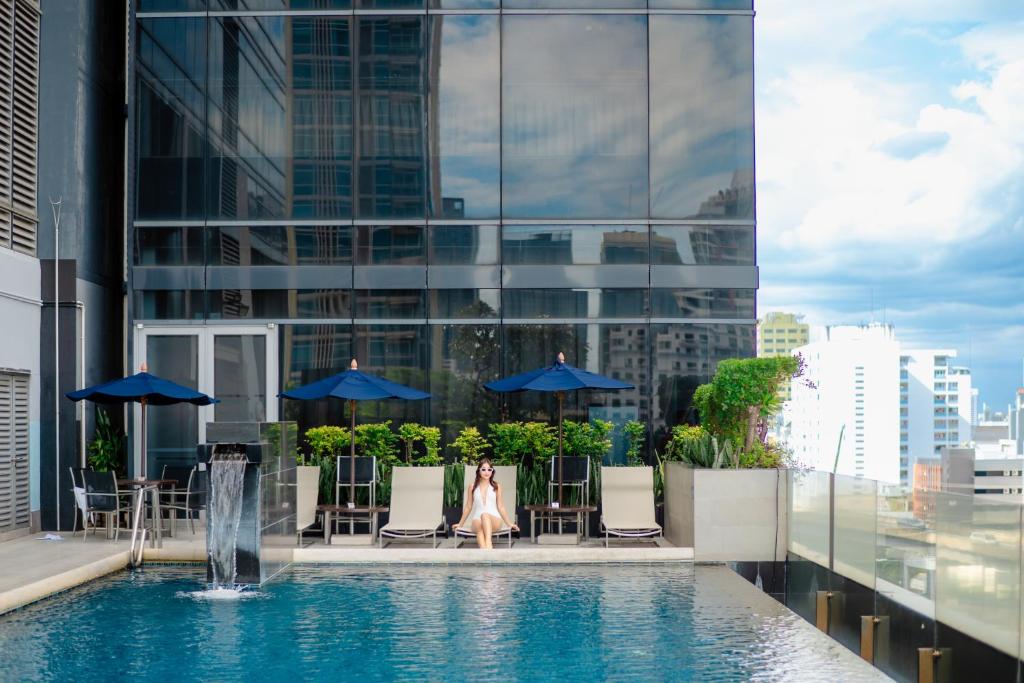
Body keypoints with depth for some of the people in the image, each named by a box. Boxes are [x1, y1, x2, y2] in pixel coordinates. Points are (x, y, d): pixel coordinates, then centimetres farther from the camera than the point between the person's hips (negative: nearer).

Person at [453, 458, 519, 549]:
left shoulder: (496, 486, 9)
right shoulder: (472, 487, 10)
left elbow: (500, 507, 13)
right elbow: (468, 507, 19)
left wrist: (509, 523, 10)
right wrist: (460, 524, 22)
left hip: (494, 520, -1)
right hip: (477, 520, 1)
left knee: (485, 515, -36)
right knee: (480, 526, -37)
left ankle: (488, 544, -57)